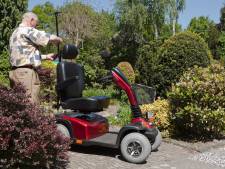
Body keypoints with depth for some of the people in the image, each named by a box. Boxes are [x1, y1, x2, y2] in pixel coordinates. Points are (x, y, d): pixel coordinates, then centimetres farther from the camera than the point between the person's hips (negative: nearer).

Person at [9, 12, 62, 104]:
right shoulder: (28, 31, -7)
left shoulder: (15, 33, 24)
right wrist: (58, 40, 11)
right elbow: (51, 38, -11)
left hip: (16, 71, 10)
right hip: (26, 72, -10)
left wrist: (46, 56, 26)